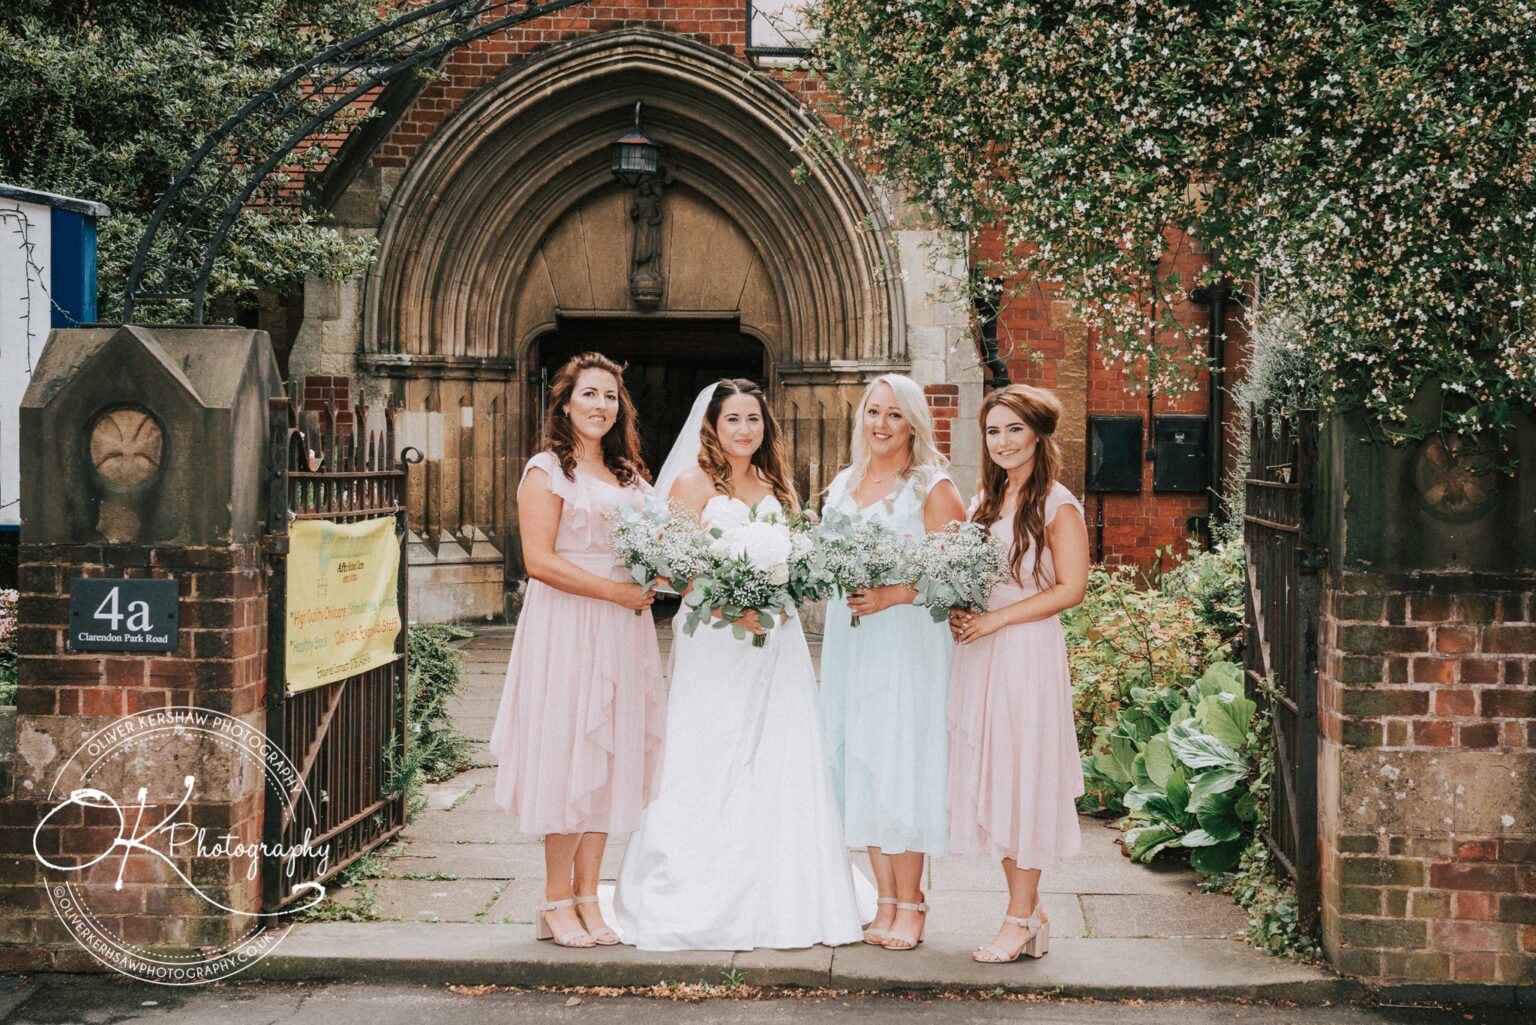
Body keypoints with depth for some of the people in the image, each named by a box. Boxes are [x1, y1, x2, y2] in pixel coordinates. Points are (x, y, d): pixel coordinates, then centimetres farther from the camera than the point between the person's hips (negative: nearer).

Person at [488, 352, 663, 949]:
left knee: (611, 757, 5)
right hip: (566, 628, -6)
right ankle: (557, 901, 6)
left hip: (623, 630, 6)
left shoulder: (629, 474, 17)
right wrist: (616, 591, -13)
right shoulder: (547, 471, -4)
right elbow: (540, 561, -13)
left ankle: (588, 899, 12)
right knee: (566, 754, -4)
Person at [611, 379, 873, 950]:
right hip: (716, 643, -5)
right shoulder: (693, 483, 0)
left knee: (782, 769, 3)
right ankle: (707, 905, 4)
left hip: (777, 641, 5)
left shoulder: (776, 486, 16)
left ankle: (783, 900, 10)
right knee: (713, 770, -4)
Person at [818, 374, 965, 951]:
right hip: (848, 641, 6)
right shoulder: (842, 485, 15)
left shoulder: (932, 488, -4)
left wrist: (892, 595, -19)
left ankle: (910, 905, 3)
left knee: (898, 767, -6)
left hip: (907, 643, -6)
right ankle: (885, 901, 12)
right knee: (857, 767, 5)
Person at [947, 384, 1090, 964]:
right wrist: (957, 611, 1)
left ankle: (1021, 920, 4)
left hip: (1028, 650, -7)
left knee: (1022, 777, -3)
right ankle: (1029, 911, 16)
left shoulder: (1057, 505, -6)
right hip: (978, 654, 7)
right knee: (989, 778, 7)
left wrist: (994, 620, -14)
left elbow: (1070, 588, -11)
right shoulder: (983, 500, 14)